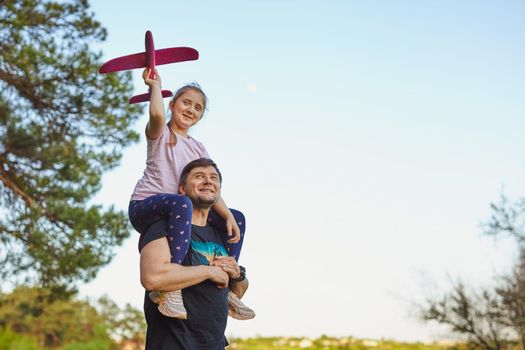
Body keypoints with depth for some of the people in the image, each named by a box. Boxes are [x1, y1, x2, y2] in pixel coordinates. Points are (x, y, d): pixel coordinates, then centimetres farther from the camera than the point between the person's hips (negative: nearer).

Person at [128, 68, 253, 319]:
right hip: (144, 208, -7)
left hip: (176, 210, 7)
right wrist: (155, 85, -8)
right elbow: (157, 114, -27)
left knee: (237, 219, 0)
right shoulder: (160, 133, 0)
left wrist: (228, 216, -13)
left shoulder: (198, 148, 16)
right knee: (181, 204, -40)